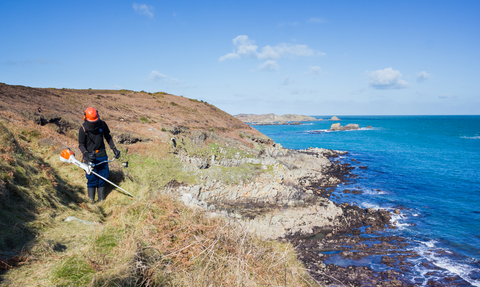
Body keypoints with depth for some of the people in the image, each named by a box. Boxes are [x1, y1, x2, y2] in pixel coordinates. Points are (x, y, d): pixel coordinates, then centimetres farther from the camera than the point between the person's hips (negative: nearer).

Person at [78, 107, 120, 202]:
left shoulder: (102, 125, -5)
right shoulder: (83, 129, -13)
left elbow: (108, 137, 11)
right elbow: (81, 145, -5)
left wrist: (114, 149, 7)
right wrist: (87, 154, -22)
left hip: (102, 155, 3)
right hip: (90, 157, -3)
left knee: (103, 176, 8)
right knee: (92, 177, -1)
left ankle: (101, 198, 23)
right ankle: (91, 199, 15)